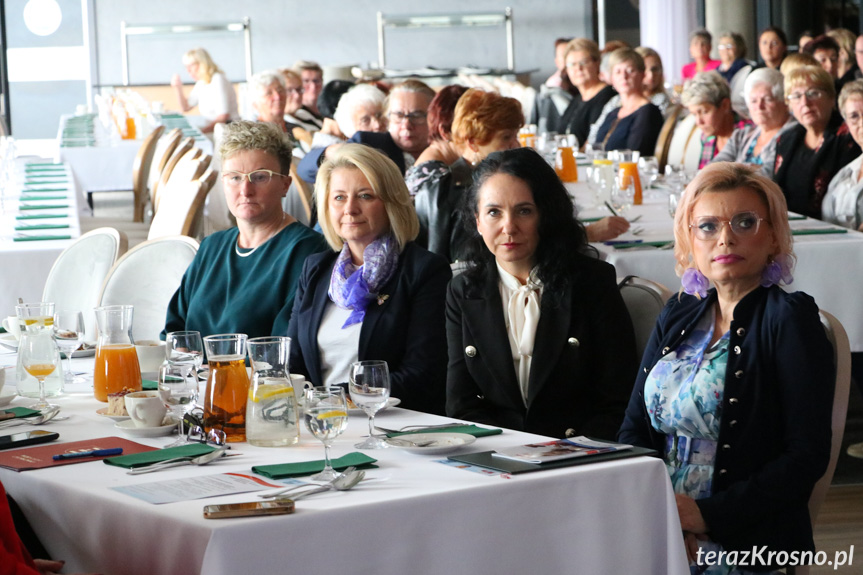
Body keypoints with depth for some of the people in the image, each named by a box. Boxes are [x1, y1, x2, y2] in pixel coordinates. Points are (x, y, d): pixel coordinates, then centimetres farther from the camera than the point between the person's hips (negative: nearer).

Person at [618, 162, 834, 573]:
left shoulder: (790, 319, -3)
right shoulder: (678, 316, 15)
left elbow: (808, 455, -10)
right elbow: (634, 428, 13)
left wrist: (708, 514, -17)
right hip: (656, 534, 5)